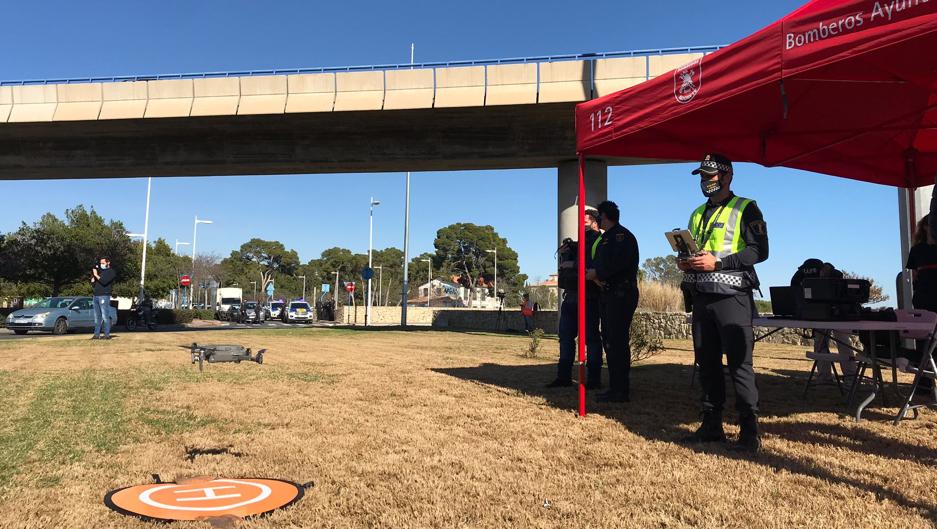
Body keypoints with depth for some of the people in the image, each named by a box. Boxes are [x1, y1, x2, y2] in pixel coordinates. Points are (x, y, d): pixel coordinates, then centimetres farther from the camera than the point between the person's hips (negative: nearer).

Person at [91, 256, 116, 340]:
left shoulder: (111, 272, 0)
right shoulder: (100, 271, 21)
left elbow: (104, 281, -16)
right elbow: (93, 285, 19)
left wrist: (96, 275, -7)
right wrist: (93, 276, 6)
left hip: (104, 296, -7)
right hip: (96, 296, 7)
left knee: (105, 316, -9)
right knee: (97, 317, 6)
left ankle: (107, 335, -9)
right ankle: (97, 334, 8)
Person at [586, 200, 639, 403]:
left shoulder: (621, 235, -8)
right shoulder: (606, 238, 22)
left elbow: (618, 262, -23)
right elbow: (601, 263, 19)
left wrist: (597, 273, -13)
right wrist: (593, 273, -3)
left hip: (621, 295, -10)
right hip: (608, 295, 10)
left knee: (617, 342, -10)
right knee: (609, 340, 11)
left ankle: (621, 391, -7)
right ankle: (615, 388, 18)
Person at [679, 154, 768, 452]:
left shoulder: (745, 209, -1)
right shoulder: (698, 214, 20)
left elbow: (759, 250, -11)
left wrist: (717, 262, -19)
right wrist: (685, 263, 3)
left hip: (731, 295, -7)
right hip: (702, 296, 7)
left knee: (739, 363, -7)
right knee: (706, 362, 9)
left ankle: (749, 431, -1)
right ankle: (711, 424, 17)